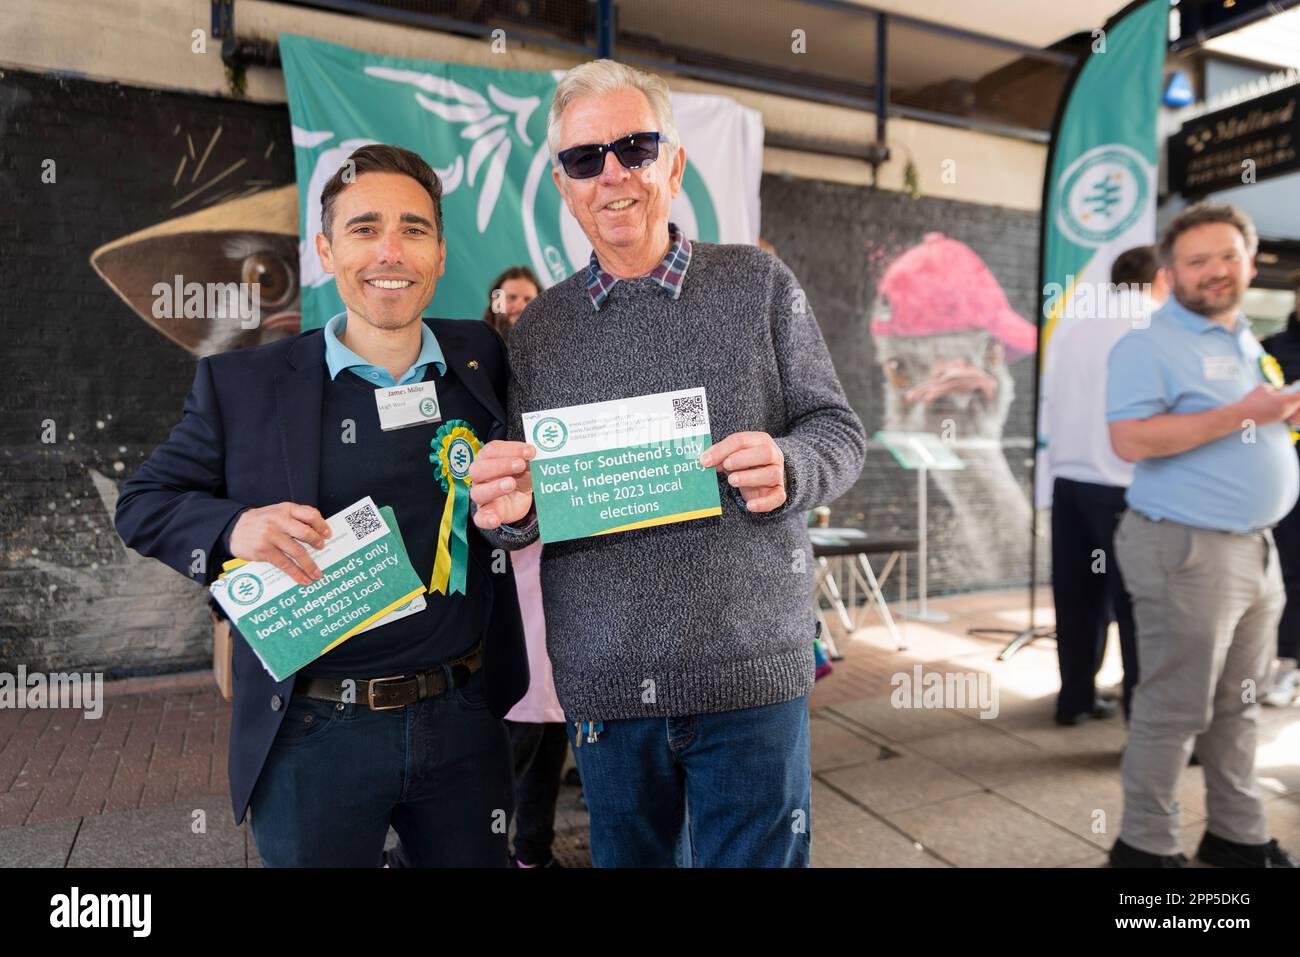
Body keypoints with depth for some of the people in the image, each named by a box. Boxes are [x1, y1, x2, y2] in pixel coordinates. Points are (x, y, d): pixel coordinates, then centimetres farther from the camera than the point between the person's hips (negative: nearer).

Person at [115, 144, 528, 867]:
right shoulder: (242, 385, -5)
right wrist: (235, 528, -16)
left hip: (465, 723, 2)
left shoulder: (483, 359, 1)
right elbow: (145, 502, 3)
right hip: (314, 738, -2)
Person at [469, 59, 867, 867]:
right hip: (602, 680, 3)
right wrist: (511, 510, -13)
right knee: (627, 856, 20)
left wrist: (786, 468, -20)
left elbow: (839, 430, 1)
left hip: (751, 669, -2)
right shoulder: (539, 326, 7)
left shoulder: (759, 283, 1)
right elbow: (521, 503, 11)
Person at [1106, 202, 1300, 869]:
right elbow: (1131, 440, -24)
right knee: (1175, 709, -2)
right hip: (1188, 548, -8)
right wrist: (1241, 414, -22)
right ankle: (1146, 845, 11)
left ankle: (1237, 835, 29)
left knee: (1237, 706, 16)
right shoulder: (1149, 345, -11)